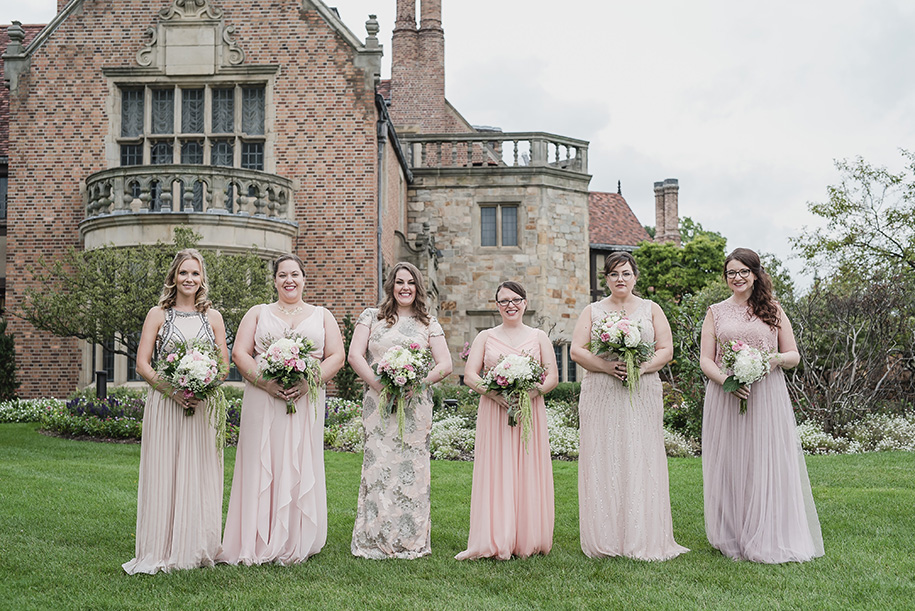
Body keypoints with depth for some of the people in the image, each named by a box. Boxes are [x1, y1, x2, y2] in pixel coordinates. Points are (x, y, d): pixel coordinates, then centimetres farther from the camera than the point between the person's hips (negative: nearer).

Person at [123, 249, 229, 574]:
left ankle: (198, 549, 13)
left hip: (204, 406, 2)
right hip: (164, 405, -1)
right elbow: (142, 364, 1)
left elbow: (224, 364, 9)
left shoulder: (212, 317, 11)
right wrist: (172, 390, -14)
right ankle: (162, 551, 6)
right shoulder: (158, 314, 6)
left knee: (200, 475, 3)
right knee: (164, 474, -2)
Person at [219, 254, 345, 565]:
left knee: (302, 466, 0)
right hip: (263, 402, 0)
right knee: (261, 465, -2)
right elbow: (240, 353, 3)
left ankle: (295, 544, 7)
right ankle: (260, 544, 4)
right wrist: (266, 383, -13)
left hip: (306, 401, 0)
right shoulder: (258, 313, 13)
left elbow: (336, 356, 5)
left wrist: (307, 383, -11)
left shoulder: (322, 316, 14)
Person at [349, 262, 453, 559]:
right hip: (379, 403, -1)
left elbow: (445, 365, 6)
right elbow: (354, 355, 1)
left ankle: (410, 541, 8)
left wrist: (418, 381, -11)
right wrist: (378, 383, -12)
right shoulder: (371, 317, 11)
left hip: (416, 406, 1)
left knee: (412, 467, 0)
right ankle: (376, 541, 4)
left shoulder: (429, 324, 12)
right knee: (379, 465, -4)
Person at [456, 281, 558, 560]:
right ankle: (493, 541, -1)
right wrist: (493, 392, -15)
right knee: (494, 472, -4)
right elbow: (469, 375, 2)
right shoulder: (485, 337, 10)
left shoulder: (539, 337, 11)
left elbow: (553, 376, 6)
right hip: (493, 412, 0)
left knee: (528, 473, 0)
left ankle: (527, 541, 7)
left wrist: (535, 391, -13)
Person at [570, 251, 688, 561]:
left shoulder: (651, 309, 13)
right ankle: (606, 539, 2)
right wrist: (607, 366, -13)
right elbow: (577, 350, 2)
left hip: (642, 394, 0)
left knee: (641, 460, -2)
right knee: (603, 460, -3)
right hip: (601, 396, 0)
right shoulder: (592, 311, 12)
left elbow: (666, 350, 6)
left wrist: (641, 367, -12)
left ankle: (642, 539, 4)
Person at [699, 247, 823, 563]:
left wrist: (777, 359, -13)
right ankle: (732, 538, 10)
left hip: (767, 397, 0)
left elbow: (794, 356, 10)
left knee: (769, 464, -3)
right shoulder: (716, 312, 11)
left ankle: (769, 538, 7)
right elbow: (705, 360, 5)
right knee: (729, 466, 1)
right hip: (725, 396, 0)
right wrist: (725, 379, -13)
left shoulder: (773, 310, 10)